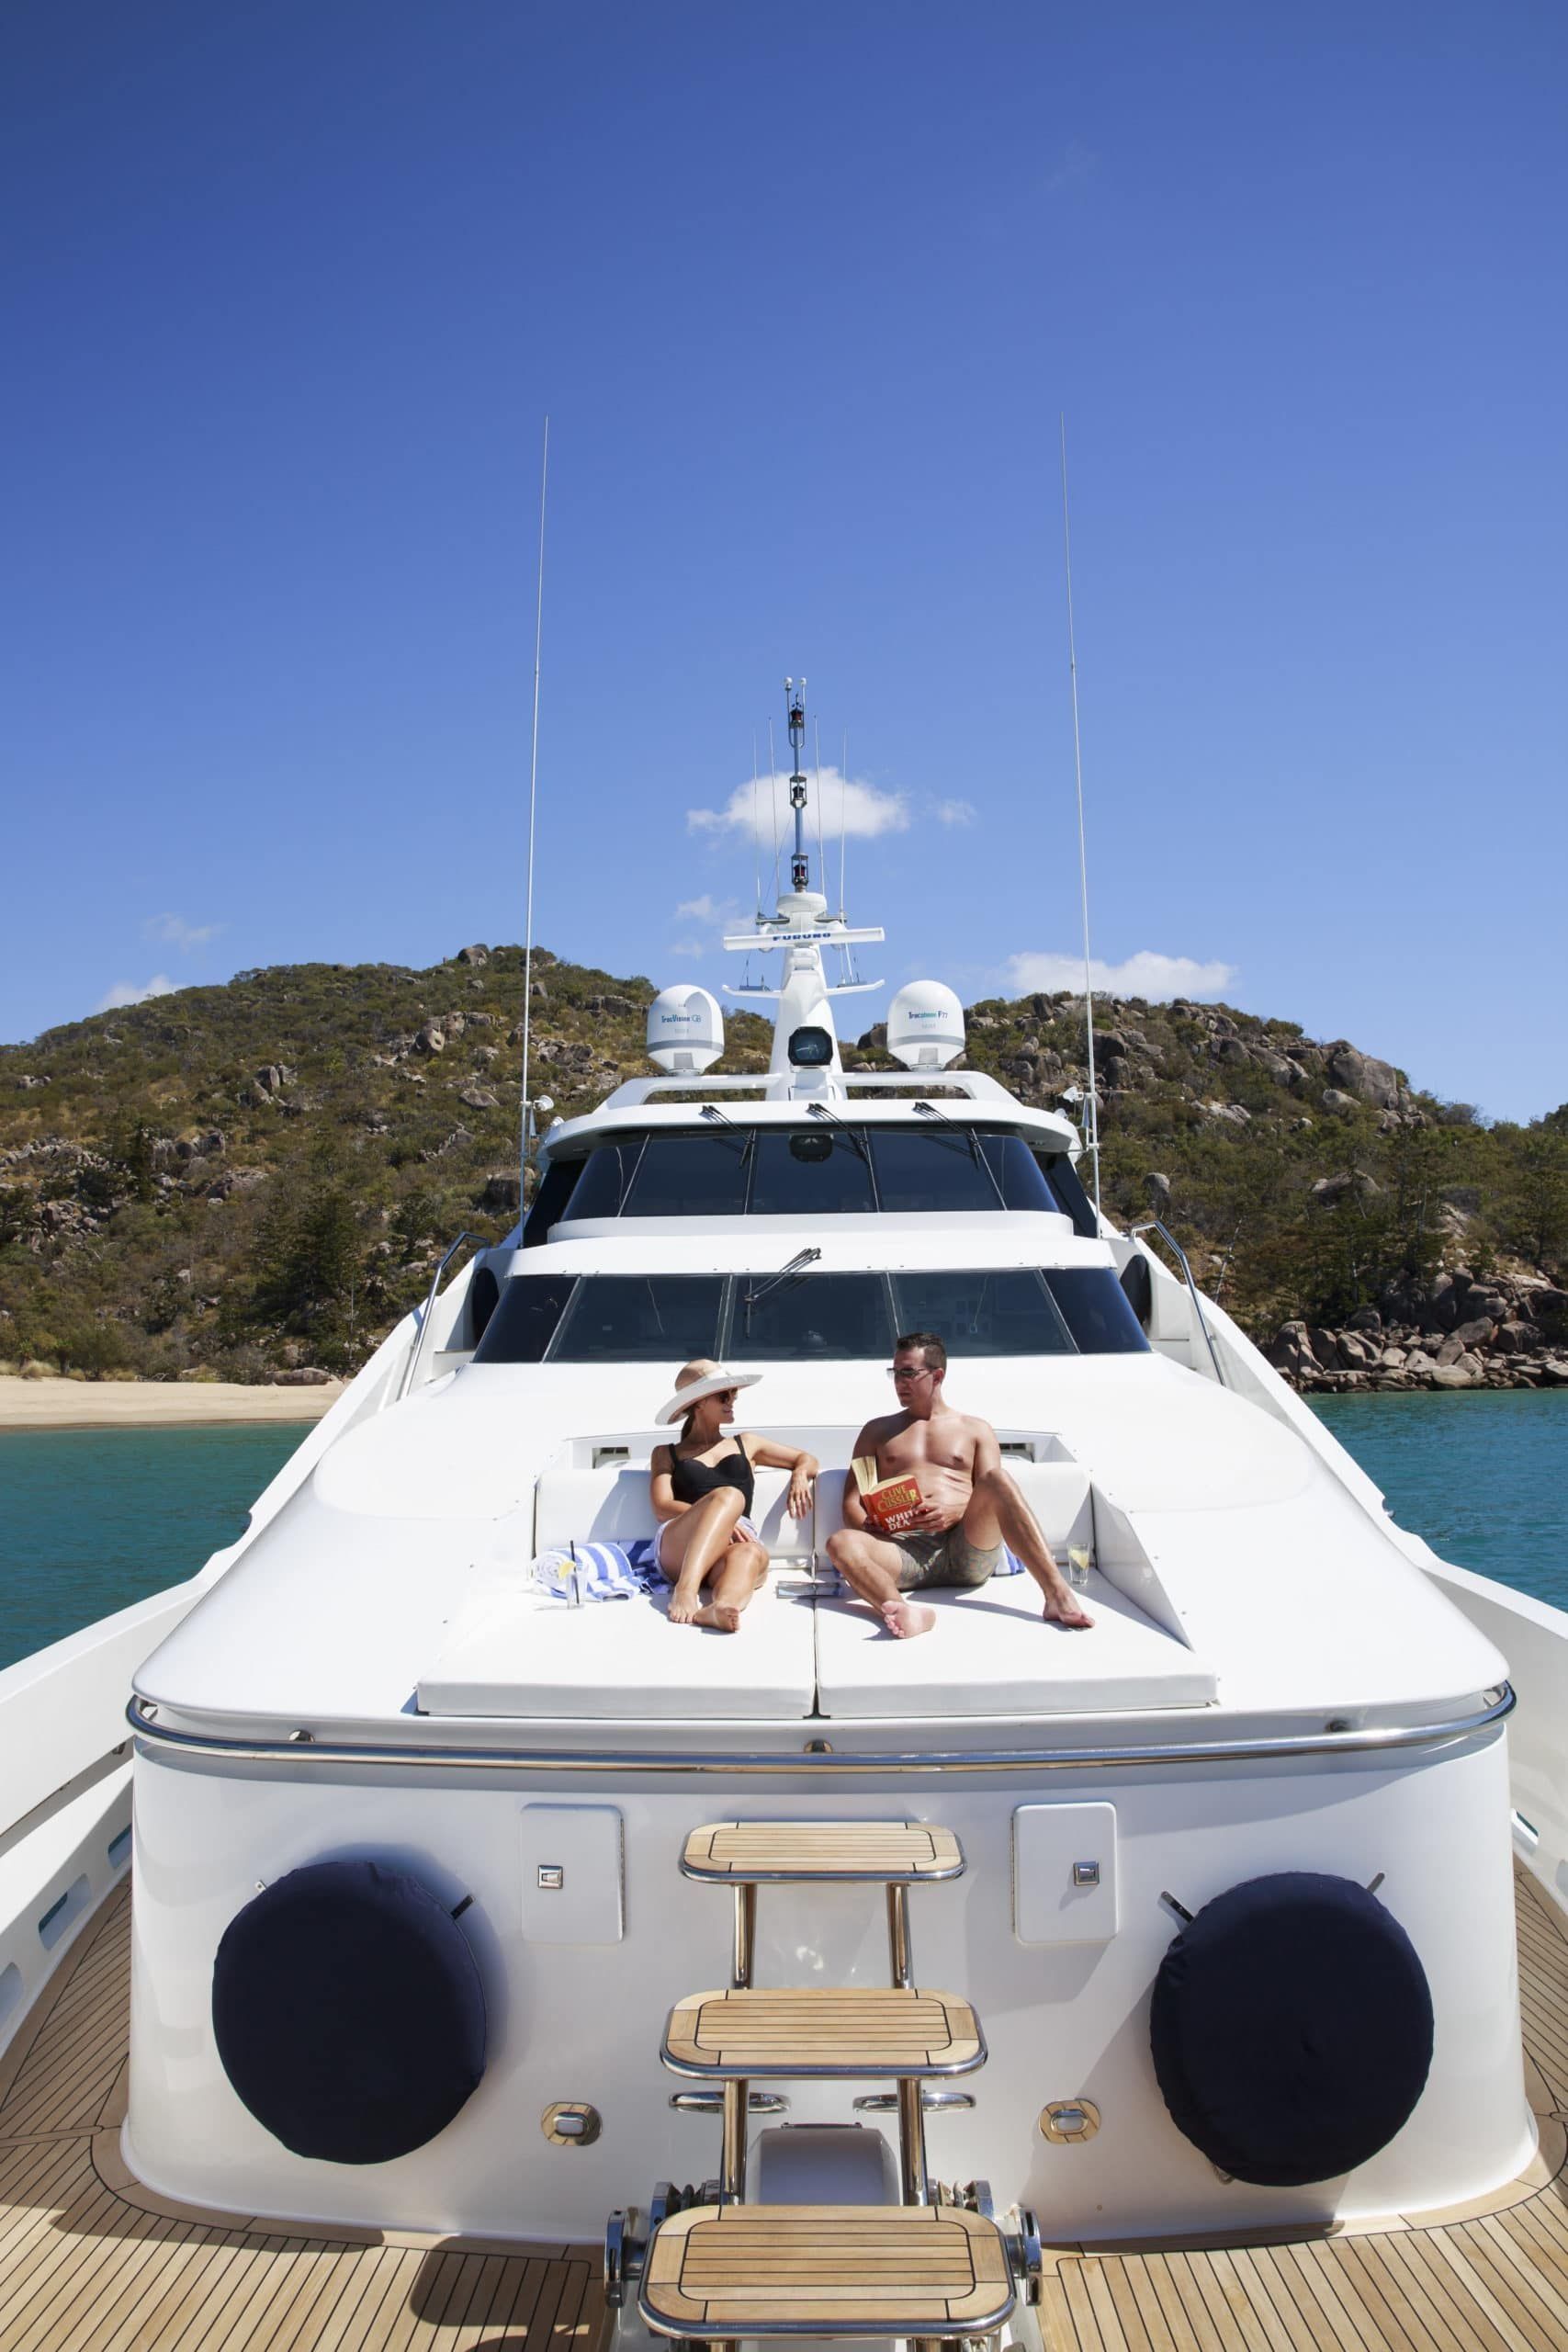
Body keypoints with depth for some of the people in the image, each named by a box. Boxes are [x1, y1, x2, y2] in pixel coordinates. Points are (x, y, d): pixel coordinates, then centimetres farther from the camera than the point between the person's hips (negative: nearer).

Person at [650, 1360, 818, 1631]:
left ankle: (719, 1609, -70)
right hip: (679, 1550, -2)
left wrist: (799, 1475, 8)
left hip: (736, 1544, 2)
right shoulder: (666, 1454, 22)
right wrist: (719, 1518, -13)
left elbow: (807, 1460, 34)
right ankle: (686, 1589, -53)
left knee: (753, 1554, -38)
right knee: (728, 1496, -34)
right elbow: (662, 1508, 5)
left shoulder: (746, 1444, 30)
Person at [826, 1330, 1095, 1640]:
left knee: (996, 1478, -29)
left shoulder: (975, 1429, 21)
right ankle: (906, 1612, -58)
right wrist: (868, 1526, -6)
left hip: (967, 1553, 0)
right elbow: (851, 1503, 18)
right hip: (905, 1549, 1)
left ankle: (1058, 1595, -39)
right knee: (840, 1542, -31)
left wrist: (958, 1511, -12)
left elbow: (994, 1492, 9)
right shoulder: (878, 1431, 24)